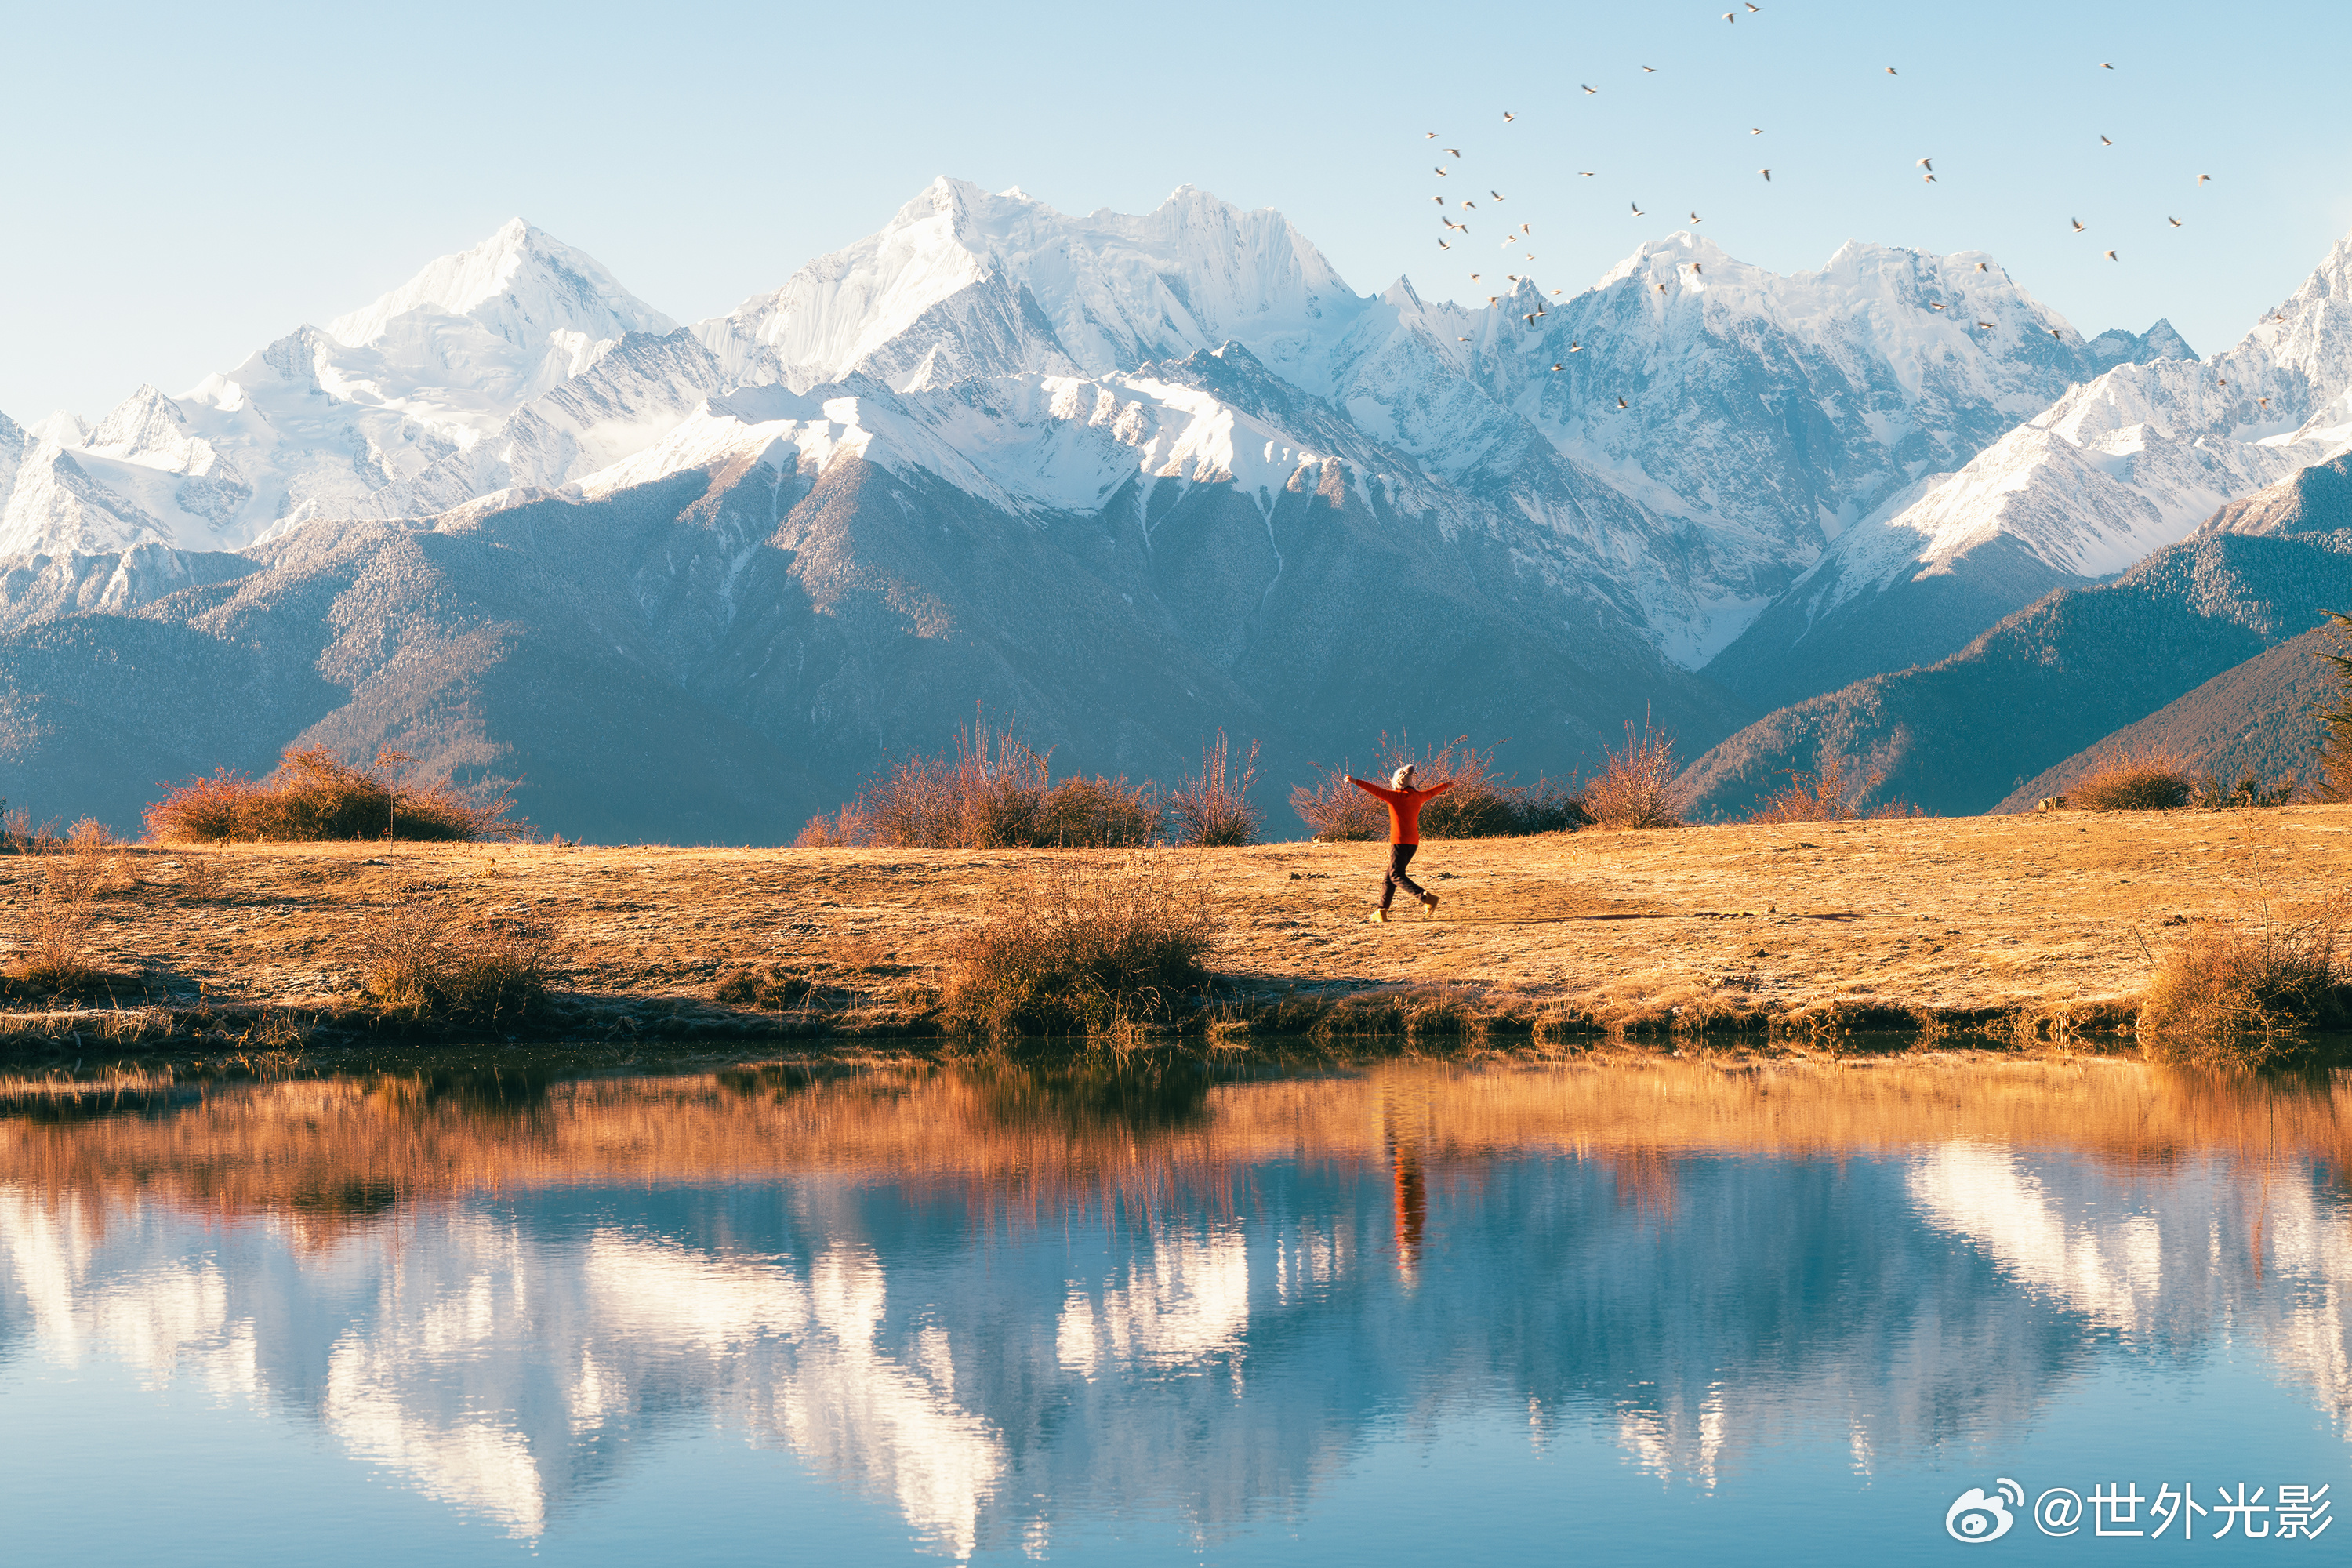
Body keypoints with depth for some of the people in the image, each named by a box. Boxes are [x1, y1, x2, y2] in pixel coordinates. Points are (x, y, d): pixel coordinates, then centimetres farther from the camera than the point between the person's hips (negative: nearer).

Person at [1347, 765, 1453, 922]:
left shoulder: (1396, 796, -9)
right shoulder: (1418, 796, 12)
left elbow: (1376, 791, -19)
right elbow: (1432, 792, 31)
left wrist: (1356, 782, -24)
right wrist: (1446, 785, 51)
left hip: (1400, 841, -8)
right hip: (1414, 841, 8)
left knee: (1397, 875, -12)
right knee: (1391, 875, 13)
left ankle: (1427, 898, -29)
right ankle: (1382, 912, 12)